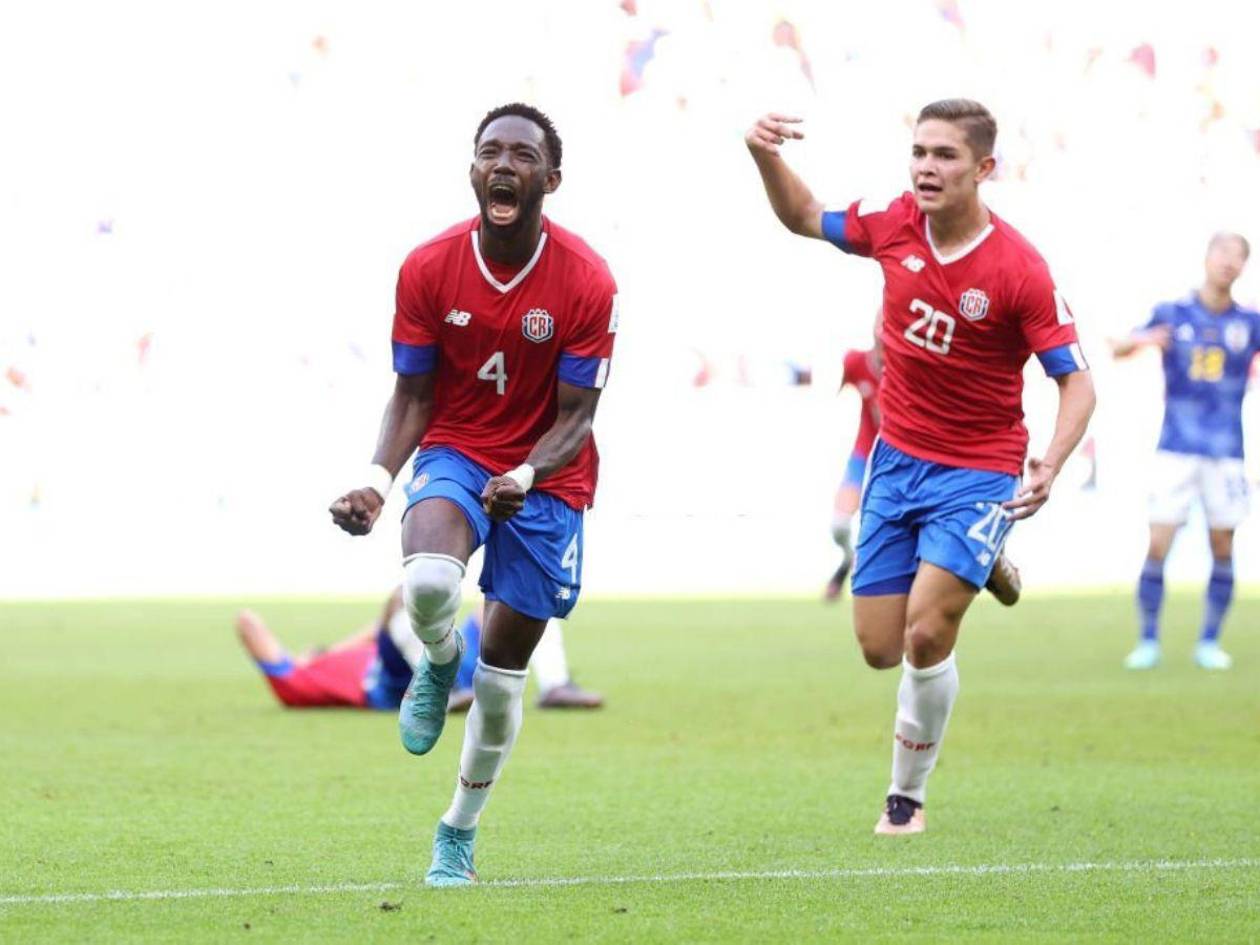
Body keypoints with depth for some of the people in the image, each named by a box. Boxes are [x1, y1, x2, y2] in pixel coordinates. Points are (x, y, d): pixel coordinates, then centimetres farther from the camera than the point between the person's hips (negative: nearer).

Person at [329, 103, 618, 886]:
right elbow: (411, 396, -2)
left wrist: (524, 478, -32)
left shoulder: (587, 282, -16)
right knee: (428, 581, -34)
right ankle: (439, 665, 3)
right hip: (455, 452, 0)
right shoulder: (428, 269, -11)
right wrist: (379, 481, -19)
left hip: (546, 479, 0)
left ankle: (460, 832, 27)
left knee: (502, 673, 5)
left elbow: (575, 417, -12)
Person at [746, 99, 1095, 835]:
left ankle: (908, 795, 4)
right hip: (897, 459, 5)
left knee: (926, 634, -18)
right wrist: (767, 158, -6)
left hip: (979, 471, -5)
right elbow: (805, 218, 13)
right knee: (880, 648, 4)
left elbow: (1077, 381, -16)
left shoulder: (1020, 270, -19)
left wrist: (1051, 466, -33)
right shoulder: (896, 226, -6)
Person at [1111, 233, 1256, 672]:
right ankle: (1148, 640, 4)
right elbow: (1118, 350, -4)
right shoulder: (1172, 314, 2)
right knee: (1158, 545, -7)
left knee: (1222, 548, 2)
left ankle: (1209, 641, 13)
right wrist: (1141, 340, -26)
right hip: (1176, 450, -1)